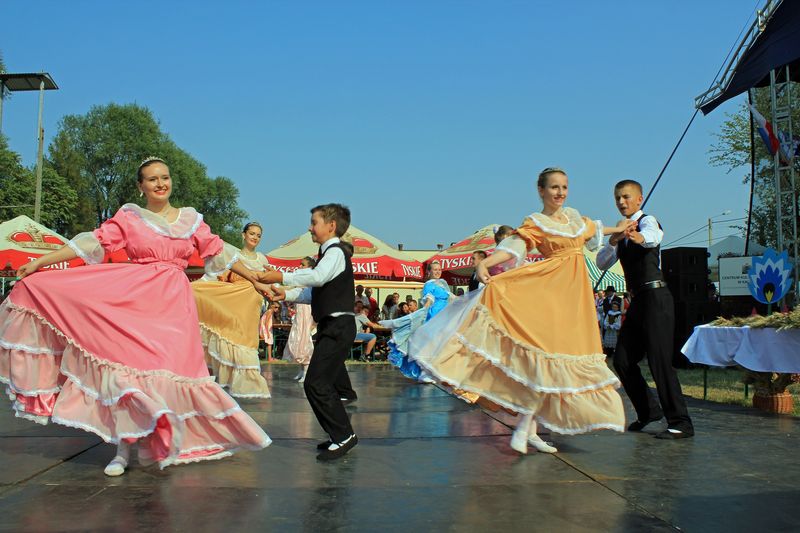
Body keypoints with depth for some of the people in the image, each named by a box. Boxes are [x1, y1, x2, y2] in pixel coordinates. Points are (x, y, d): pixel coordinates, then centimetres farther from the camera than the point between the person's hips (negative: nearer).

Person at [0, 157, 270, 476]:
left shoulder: (191, 219, 11)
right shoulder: (128, 218, 6)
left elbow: (217, 252, 15)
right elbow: (93, 243, 1)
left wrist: (253, 278, 17)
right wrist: (38, 263, -4)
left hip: (174, 303, 1)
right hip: (134, 300, -1)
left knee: (171, 368, -5)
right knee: (128, 366, -6)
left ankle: (169, 443, 9)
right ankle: (123, 449, 4)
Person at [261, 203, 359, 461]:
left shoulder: (336, 252, -10)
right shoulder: (329, 253, 21)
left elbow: (317, 276, -31)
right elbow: (314, 292, 20)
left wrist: (282, 277, -28)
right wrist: (285, 294, 6)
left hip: (338, 326, -11)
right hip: (331, 326, 11)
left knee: (316, 383, -15)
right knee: (328, 383, 15)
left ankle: (343, 436, -9)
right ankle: (340, 436, 24)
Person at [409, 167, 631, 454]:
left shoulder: (573, 216, 16)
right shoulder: (535, 222, -3)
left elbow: (592, 230, 37)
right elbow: (514, 247, -19)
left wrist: (617, 229, 51)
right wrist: (485, 262, -36)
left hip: (576, 295, 7)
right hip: (550, 291, -6)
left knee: (567, 356, 3)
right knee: (548, 351, -17)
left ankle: (529, 430, 8)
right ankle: (524, 428, -10)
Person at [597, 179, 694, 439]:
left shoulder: (647, 220, -3)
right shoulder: (622, 232, 19)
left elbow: (654, 236, -30)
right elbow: (602, 263, 5)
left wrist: (640, 238, -54)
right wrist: (613, 241, -15)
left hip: (655, 297, -8)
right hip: (637, 301, 8)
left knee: (659, 360, -11)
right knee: (622, 361, 7)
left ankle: (681, 423, -2)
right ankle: (649, 410, 25)